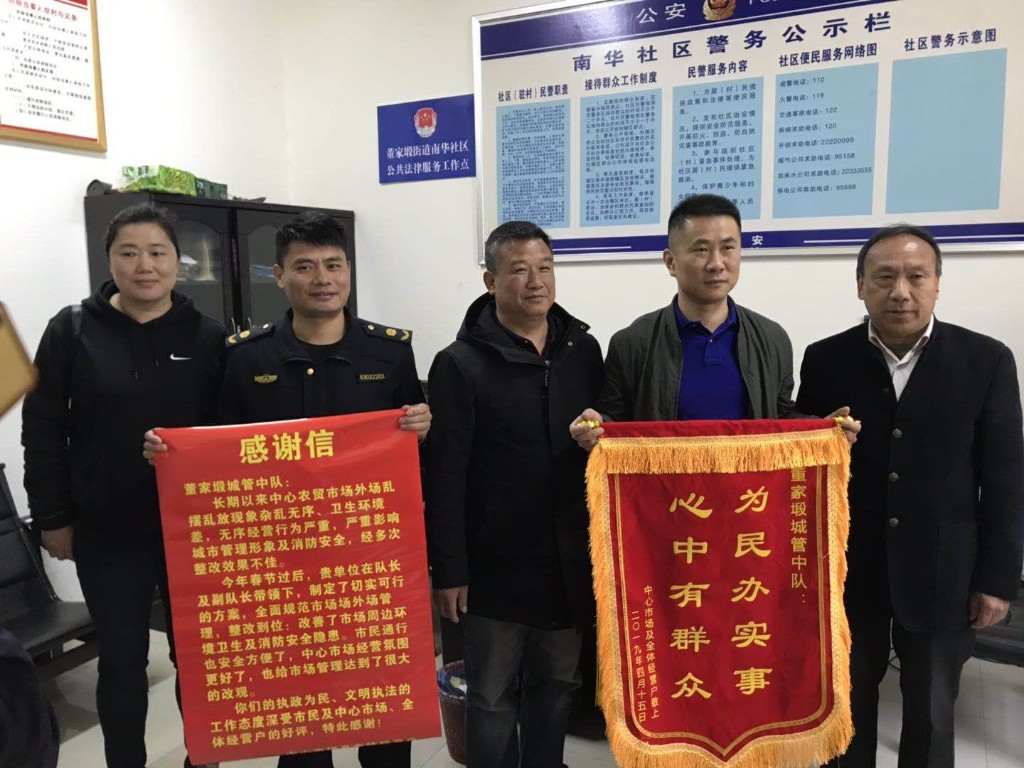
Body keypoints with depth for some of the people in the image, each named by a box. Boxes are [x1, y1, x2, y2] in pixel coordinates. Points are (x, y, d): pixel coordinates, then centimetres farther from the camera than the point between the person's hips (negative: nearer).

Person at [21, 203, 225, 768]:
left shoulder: (208, 336, -2)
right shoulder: (72, 330, -3)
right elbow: (42, 431, 0)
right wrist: (52, 517, -2)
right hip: (106, 534, 0)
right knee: (122, 659, 12)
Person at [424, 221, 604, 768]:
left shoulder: (584, 350, 4)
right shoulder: (460, 364, -9)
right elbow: (445, 476, -10)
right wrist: (447, 570, -10)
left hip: (569, 561, 4)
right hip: (496, 565, -4)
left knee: (556, 687, 19)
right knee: (492, 698, 12)